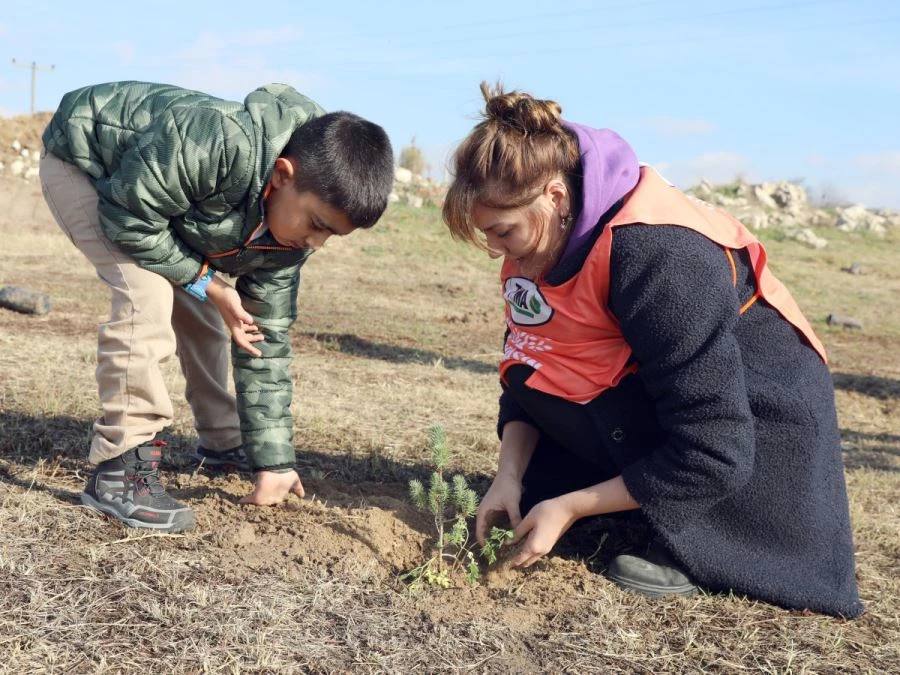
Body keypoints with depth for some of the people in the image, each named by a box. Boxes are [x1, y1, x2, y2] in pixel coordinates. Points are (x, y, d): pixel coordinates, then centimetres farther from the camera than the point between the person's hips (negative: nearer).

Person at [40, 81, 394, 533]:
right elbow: (127, 218, -33)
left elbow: (266, 336, -9)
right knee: (147, 296, -26)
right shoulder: (221, 144, -43)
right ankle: (120, 468, -17)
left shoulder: (290, 227, -16)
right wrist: (204, 281, -26)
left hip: (159, 192, 7)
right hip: (82, 159, -7)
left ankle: (222, 440, 28)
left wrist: (273, 460, -9)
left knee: (204, 311, 7)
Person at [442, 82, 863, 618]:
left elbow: (713, 456, -30)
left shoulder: (658, 257, -31)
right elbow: (522, 384, 4)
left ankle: (691, 549, -14)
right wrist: (510, 477, -11)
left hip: (760, 433, -9)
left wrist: (567, 507, -24)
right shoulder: (550, 238, -6)